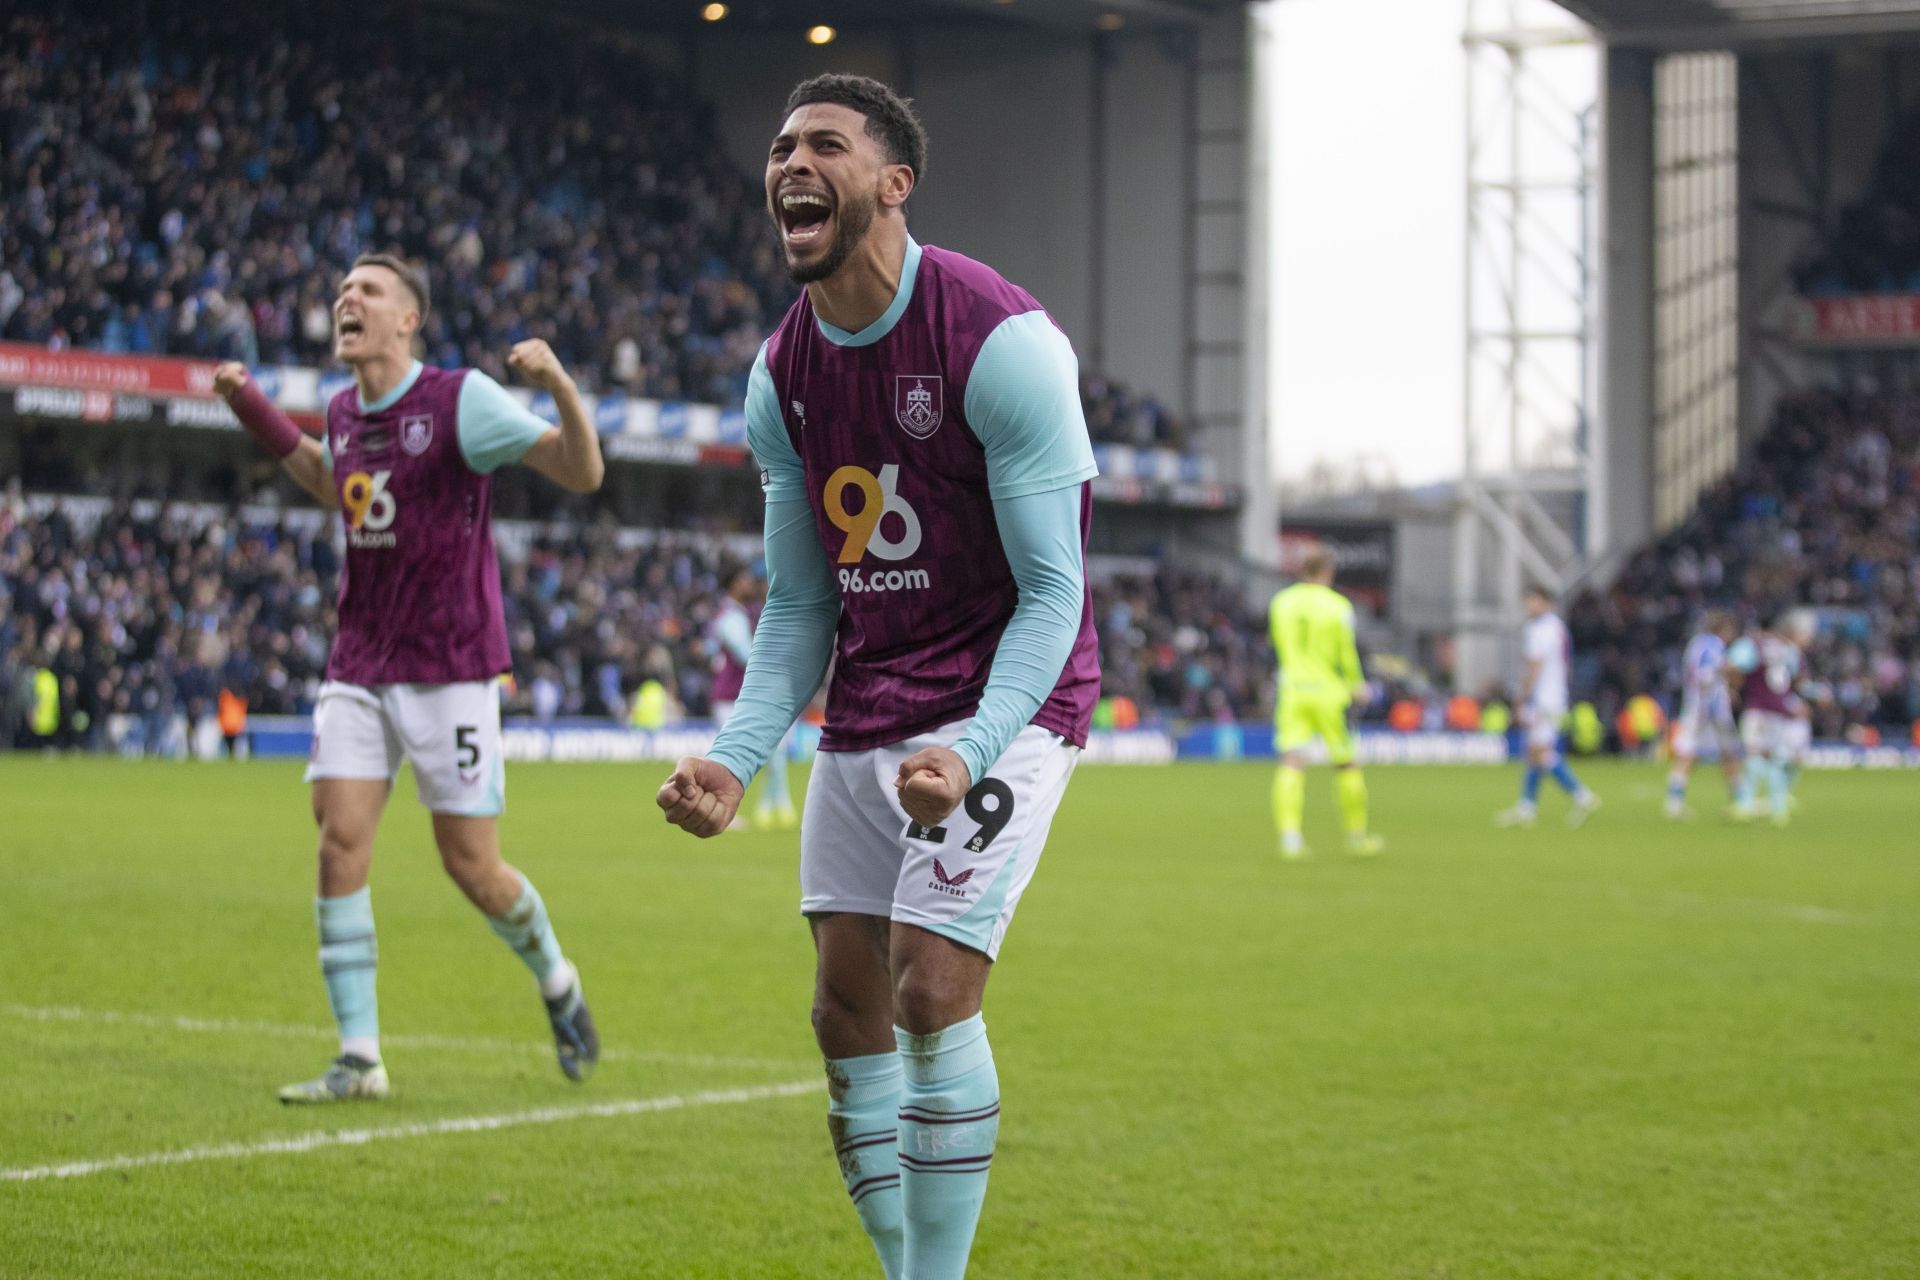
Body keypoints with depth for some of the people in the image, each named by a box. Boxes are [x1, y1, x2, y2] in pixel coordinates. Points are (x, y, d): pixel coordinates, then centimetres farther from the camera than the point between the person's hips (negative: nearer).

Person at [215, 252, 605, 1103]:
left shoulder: (461, 399, -10)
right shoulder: (345, 412, 8)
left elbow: (583, 473, -13)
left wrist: (558, 386, -30)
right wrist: (252, 411, 23)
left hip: (448, 669, -5)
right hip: (359, 669, 5)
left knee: (472, 867, -2)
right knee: (339, 840, -9)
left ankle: (557, 983, 28)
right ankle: (359, 1057, -4)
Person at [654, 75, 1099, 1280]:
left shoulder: (1002, 341, -17)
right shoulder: (781, 375, 4)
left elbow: (1051, 591, -17)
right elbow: (800, 604, 10)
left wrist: (972, 750, -31)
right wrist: (736, 758, -5)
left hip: (1003, 704, -7)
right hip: (864, 717, 7)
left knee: (932, 992, -17)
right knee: (848, 1012, 5)